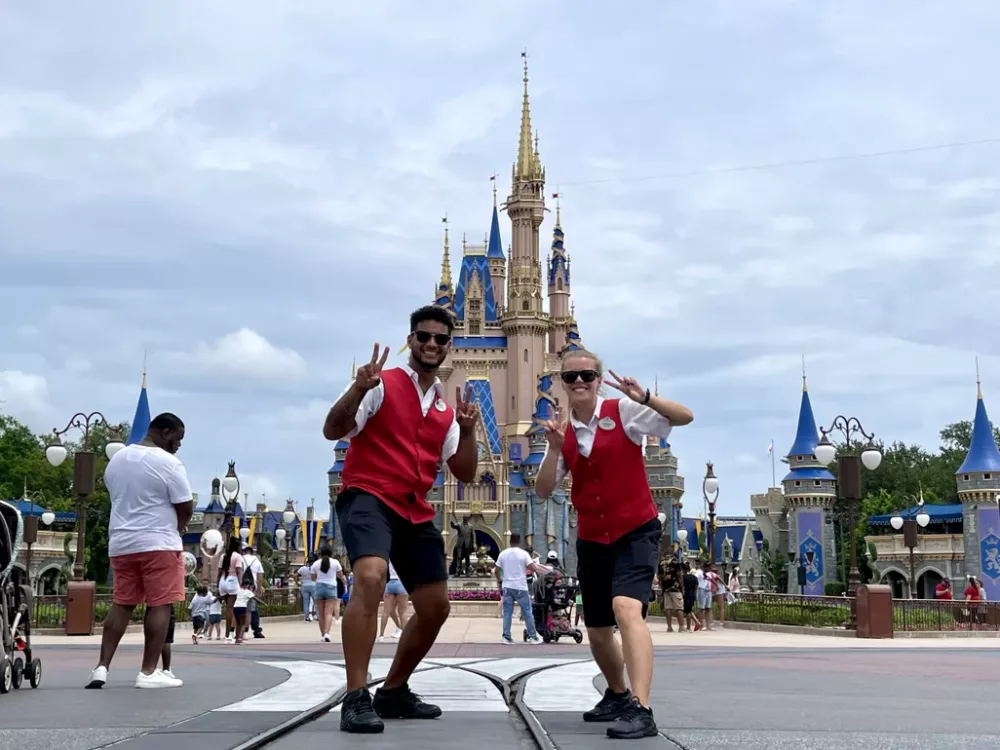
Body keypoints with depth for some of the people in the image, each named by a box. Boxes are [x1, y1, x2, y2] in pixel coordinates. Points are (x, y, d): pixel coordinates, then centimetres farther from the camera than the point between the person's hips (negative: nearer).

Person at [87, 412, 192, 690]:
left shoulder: (116, 459, 12)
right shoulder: (168, 462, -12)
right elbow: (186, 507, -10)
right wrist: (177, 528, 10)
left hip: (121, 543, 7)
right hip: (158, 544, -7)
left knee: (121, 604, 11)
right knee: (160, 605, -1)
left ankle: (101, 667, 3)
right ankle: (148, 672, -2)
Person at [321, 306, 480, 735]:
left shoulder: (446, 407, 16)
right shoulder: (382, 384, -2)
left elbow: (465, 474, 13)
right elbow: (333, 431, -12)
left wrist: (467, 430, -4)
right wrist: (357, 389, -28)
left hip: (416, 512, 7)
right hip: (368, 498, -7)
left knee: (435, 607, 10)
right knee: (370, 578, -33)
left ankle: (393, 692, 29)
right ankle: (356, 699, -32)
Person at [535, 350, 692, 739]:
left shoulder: (622, 412, -7)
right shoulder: (564, 433, 5)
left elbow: (684, 417, -13)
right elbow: (543, 490, 0)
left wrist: (644, 398, -29)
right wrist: (554, 449, -15)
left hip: (636, 532, -6)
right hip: (591, 540, 6)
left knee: (626, 608, -30)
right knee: (597, 631, 15)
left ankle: (641, 709, -35)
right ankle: (617, 695, 43)